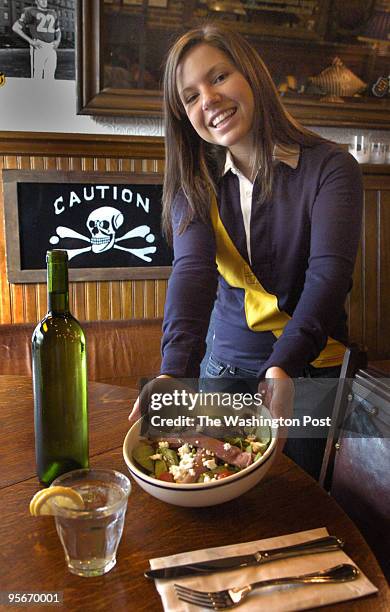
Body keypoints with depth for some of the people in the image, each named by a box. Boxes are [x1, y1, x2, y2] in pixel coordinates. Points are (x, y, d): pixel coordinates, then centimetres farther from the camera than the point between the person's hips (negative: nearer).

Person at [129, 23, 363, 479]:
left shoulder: (330, 167, -12)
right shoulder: (196, 185, -3)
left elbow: (329, 272, -24)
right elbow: (191, 271, -20)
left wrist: (284, 364, -40)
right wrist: (175, 369, -36)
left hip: (309, 366, -2)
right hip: (226, 364, 3)